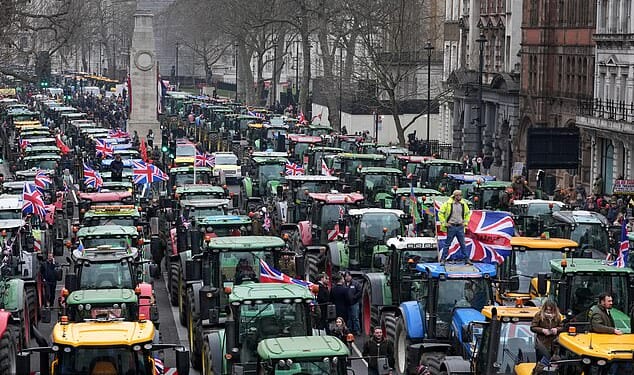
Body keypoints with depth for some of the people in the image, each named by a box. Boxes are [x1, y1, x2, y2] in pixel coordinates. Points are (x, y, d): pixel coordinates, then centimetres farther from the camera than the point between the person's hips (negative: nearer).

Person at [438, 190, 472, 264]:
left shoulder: (463, 204, 6)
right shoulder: (448, 204, -6)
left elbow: (467, 213, 23)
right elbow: (440, 213, -1)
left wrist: (465, 222, 11)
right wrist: (444, 223, -5)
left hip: (460, 227, 3)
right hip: (451, 227, -3)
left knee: (463, 244, 6)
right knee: (447, 244, 2)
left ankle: (466, 259, 11)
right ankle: (443, 259, 8)